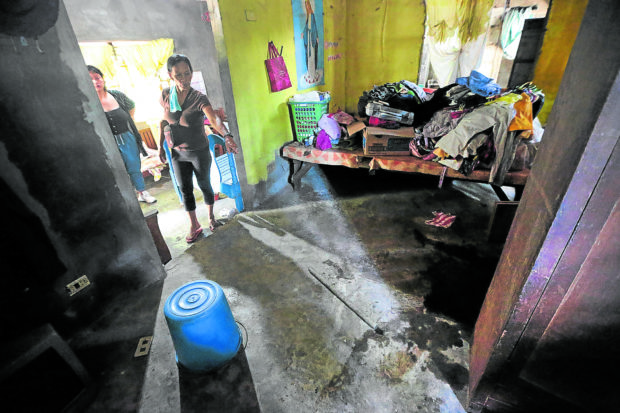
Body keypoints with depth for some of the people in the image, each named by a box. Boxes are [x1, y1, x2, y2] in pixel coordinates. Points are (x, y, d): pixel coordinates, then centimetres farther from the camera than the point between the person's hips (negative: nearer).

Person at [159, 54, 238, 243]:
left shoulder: (199, 98, -17)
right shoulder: (166, 95, -4)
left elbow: (214, 118, -36)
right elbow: (164, 121, 9)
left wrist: (227, 135, -55)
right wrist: (160, 145, 11)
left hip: (199, 152, -4)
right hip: (178, 153, 4)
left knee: (205, 185, 11)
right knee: (185, 189, 10)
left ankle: (211, 216, 37)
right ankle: (194, 225, 28)